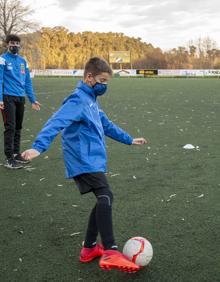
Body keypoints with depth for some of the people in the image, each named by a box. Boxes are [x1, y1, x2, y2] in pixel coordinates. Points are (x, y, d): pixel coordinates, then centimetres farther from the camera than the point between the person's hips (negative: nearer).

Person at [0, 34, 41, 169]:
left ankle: (16, 154, 22)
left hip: (21, 98, 6)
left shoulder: (23, 61, 14)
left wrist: (33, 100, 15)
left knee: (18, 128, 11)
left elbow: (28, 82, 17)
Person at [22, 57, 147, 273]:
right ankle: (110, 253, -27)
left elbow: (106, 125, 30)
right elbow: (56, 122, -28)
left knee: (103, 201, 13)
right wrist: (38, 146, -43)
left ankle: (89, 248, 23)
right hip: (84, 161, -10)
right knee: (105, 197, -23)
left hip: (92, 161, 11)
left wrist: (129, 140, 38)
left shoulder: (91, 100, 18)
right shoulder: (78, 101, -13)